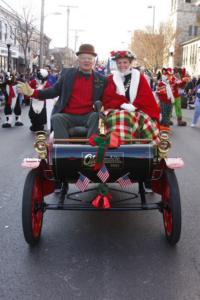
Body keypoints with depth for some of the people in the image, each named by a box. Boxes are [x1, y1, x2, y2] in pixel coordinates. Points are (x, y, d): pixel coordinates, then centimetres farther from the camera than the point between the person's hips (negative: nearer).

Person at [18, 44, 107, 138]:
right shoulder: (67, 73, 10)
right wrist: (32, 92, -6)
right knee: (56, 118, -29)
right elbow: (54, 90, 8)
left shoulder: (101, 79, 8)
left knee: (96, 116, -31)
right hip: (67, 115, 1)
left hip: (88, 116, -1)